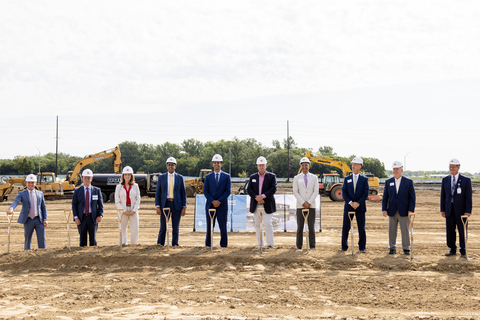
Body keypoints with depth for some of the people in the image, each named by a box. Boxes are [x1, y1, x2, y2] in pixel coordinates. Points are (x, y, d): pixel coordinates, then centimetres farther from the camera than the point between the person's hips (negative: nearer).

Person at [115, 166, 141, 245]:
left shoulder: (135, 186, 7)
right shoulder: (119, 187, 5)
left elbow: (138, 200, 5)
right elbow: (117, 202, 2)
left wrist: (133, 211, -7)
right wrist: (124, 211, -8)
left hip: (133, 211, 0)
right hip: (123, 212, 0)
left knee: (135, 230, -5)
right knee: (122, 230, 0)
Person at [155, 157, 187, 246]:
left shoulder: (180, 178, 5)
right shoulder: (161, 177, 5)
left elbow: (183, 193, 6)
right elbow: (158, 193, 4)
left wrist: (184, 207, -2)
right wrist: (157, 206, -4)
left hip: (177, 205, 0)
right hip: (165, 204, 0)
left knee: (176, 227, 3)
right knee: (163, 227, 0)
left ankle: (174, 245, 12)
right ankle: (160, 245, 12)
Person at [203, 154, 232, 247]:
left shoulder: (226, 176, 5)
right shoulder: (208, 177, 9)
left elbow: (228, 190, -2)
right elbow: (205, 191, 3)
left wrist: (219, 201, -12)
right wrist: (213, 201, -11)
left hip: (222, 205, -1)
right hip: (210, 205, 1)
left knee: (223, 226, 1)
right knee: (209, 226, 4)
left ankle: (223, 244, 8)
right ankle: (208, 244, 10)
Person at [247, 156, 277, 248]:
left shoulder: (271, 176, 5)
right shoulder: (252, 177, 13)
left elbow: (273, 189, -7)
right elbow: (249, 189, 4)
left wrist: (263, 196, -16)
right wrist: (256, 197, -12)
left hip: (267, 205, -3)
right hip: (256, 205, 3)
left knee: (267, 223, -10)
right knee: (258, 225, 5)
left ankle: (270, 244, -3)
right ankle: (260, 244, 10)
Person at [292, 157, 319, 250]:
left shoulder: (314, 178, 8)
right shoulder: (296, 178, 7)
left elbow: (316, 191, 1)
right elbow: (295, 192, 1)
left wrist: (309, 202, -9)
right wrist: (303, 203, -9)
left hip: (311, 206, 0)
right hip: (300, 206, 0)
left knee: (311, 226, -1)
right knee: (300, 226, 0)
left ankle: (312, 245, 5)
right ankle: (299, 245, 6)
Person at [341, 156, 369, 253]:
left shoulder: (364, 179, 4)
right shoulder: (347, 179, 9)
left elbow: (366, 194, -3)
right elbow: (344, 192, 2)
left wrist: (358, 203, -15)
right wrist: (350, 202, -12)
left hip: (360, 207, -1)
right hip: (348, 206, 1)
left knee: (361, 228, 2)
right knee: (345, 227, 0)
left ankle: (362, 247, 11)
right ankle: (344, 246, 11)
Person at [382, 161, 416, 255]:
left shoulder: (409, 182, 2)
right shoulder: (388, 182, 8)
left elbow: (412, 197, 0)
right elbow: (385, 197, 8)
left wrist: (411, 210, -9)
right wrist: (384, 209, -2)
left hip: (404, 211, -2)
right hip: (392, 211, 2)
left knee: (405, 230, 1)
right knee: (392, 231, 5)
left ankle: (406, 248, 10)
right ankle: (392, 248, 13)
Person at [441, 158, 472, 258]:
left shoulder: (466, 180, -2)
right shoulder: (445, 180, 9)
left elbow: (468, 197, -5)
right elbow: (443, 195, 10)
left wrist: (468, 211, -12)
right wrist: (442, 209, 4)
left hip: (461, 210, -3)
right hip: (449, 210, 3)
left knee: (462, 231, 3)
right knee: (450, 231, 7)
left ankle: (463, 251, 12)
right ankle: (452, 250, 18)